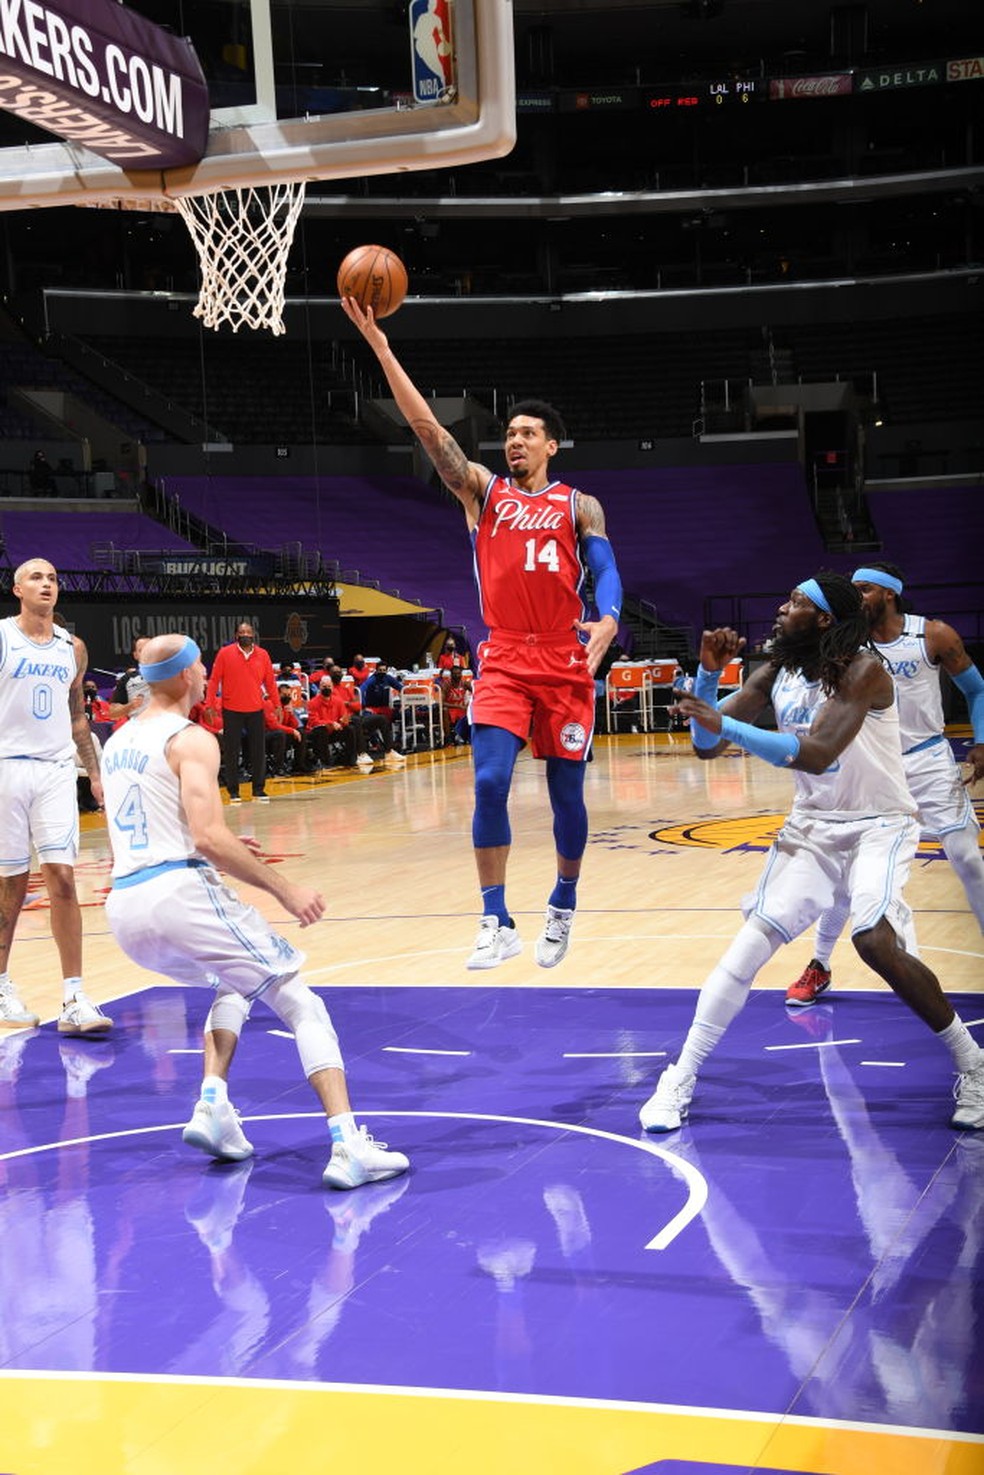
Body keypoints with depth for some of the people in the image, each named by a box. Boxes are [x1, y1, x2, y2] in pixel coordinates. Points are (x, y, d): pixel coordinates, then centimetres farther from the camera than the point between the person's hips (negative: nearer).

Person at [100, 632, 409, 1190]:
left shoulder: (117, 742, 19)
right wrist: (283, 887, -10)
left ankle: (213, 1105, 11)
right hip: (181, 891, -8)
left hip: (124, 907, 8)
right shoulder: (191, 740, -6)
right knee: (303, 1006, -2)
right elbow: (209, 839, -17)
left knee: (233, 984, 32)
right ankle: (349, 1147, -17)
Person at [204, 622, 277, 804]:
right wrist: (209, 705, -9)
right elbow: (214, 680, -2)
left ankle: (259, 789, 13)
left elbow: (270, 681, 9)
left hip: (256, 710, 2)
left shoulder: (262, 655, 4)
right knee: (231, 752, 3)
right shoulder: (225, 653, -3)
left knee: (258, 751, 4)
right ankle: (233, 791, 12)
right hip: (232, 710, -2)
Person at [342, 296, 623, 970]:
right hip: (504, 661, 0)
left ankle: (564, 907, 29)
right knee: (490, 782, -16)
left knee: (567, 794, 7)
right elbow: (427, 427, 0)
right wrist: (380, 346, -8)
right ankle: (498, 922, -9)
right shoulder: (482, 491, 9)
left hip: (566, 662, 0)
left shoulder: (580, 505, 8)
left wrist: (608, 620, -27)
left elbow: (606, 570, -4)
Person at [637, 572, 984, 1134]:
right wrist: (709, 675, -16)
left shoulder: (862, 670, -19)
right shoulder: (776, 675, 2)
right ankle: (680, 1079, 1)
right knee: (753, 940, -6)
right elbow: (707, 744, 0)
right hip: (812, 828, 6)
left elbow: (816, 754, -32)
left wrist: (727, 726, -34)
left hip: (878, 826, -6)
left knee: (877, 942, -27)